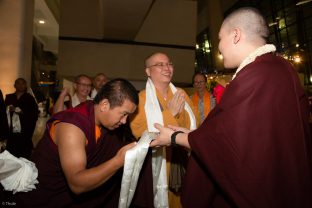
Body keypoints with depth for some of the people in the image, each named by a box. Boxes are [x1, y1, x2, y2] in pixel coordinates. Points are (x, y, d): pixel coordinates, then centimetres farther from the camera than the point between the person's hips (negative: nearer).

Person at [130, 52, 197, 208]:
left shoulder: (181, 94, 2)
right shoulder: (140, 98, -12)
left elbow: (192, 126, -1)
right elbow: (139, 134, -19)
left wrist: (180, 112, -21)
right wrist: (170, 113, -23)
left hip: (184, 162, 4)